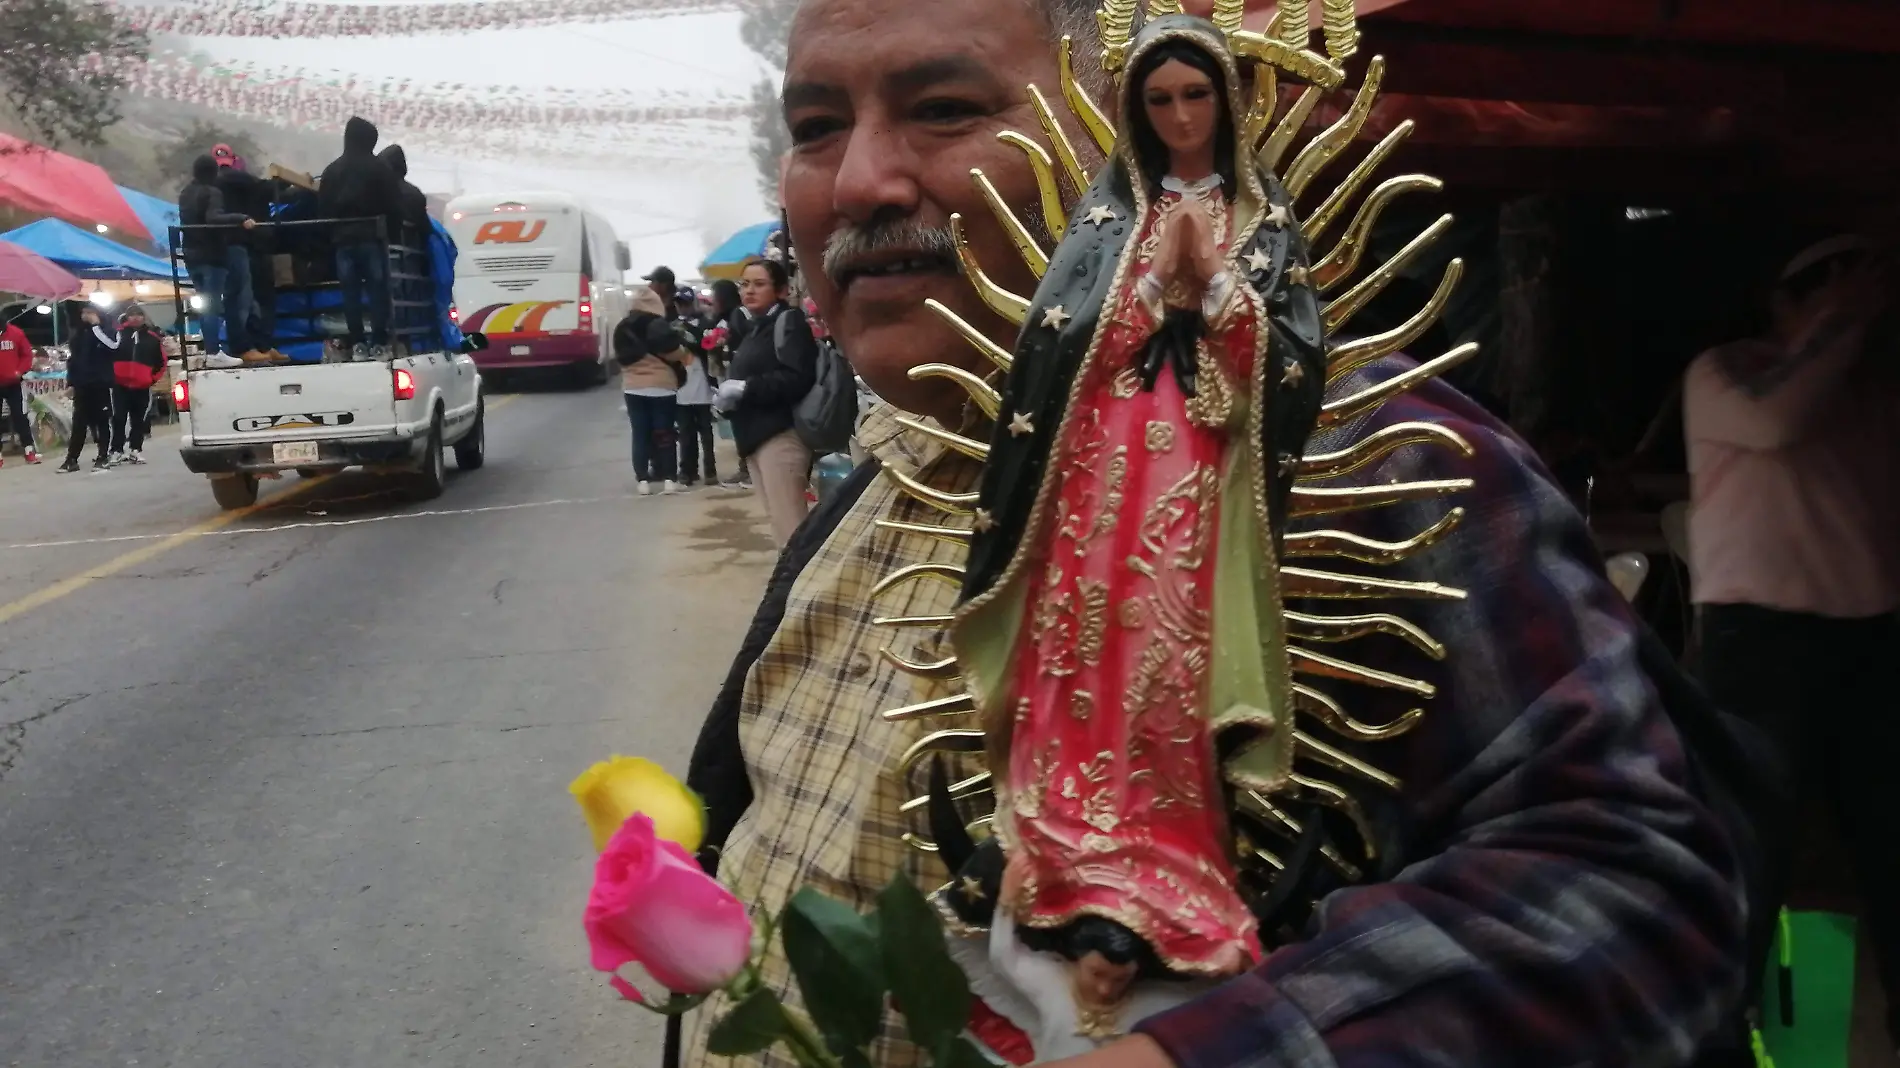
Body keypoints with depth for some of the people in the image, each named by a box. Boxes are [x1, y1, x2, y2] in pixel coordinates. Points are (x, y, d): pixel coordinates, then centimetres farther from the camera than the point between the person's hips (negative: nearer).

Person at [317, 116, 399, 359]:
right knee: (378, 289, -1)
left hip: (344, 239, 3)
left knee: (350, 292, 4)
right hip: (373, 237, -3)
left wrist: (335, 228, 16)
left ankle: (357, 344, 0)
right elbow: (395, 204, -5)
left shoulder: (332, 170, 9)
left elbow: (322, 207, 7)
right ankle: (378, 343, -6)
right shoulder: (380, 168, -4)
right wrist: (388, 225, 10)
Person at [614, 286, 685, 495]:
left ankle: (643, 480, 3)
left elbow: (620, 355, 15)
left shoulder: (623, 328, 7)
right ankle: (668, 479, 1)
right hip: (661, 386, -4)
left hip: (633, 387, 4)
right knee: (664, 433, 2)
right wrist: (683, 352, 5)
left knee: (640, 434, 5)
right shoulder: (659, 326, -10)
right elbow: (676, 353, -14)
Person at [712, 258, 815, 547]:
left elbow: (798, 378, -20)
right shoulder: (755, 328, 20)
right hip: (756, 437, 9)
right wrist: (728, 395, 4)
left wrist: (744, 388, -17)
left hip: (780, 435, -9)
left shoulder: (788, 321, -6)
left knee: (789, 527, -10)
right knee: (779, 523, 11)